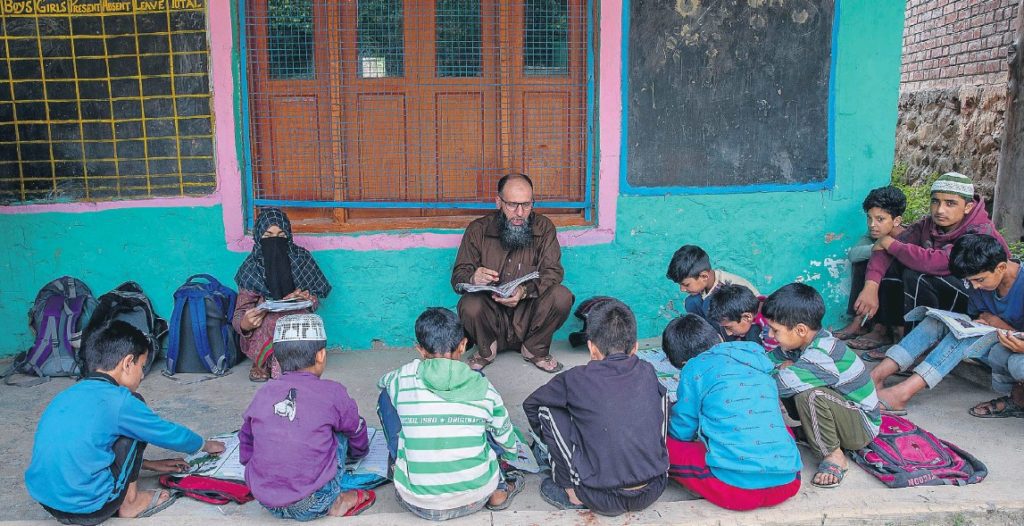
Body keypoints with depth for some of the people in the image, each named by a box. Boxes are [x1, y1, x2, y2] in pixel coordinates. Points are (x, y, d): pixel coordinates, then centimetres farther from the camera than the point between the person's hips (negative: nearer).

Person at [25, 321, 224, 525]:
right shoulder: (118, 401, -11)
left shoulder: (67, 396, 11)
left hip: (44, 502, 8)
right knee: (133, 419, 4)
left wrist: (148, 464, 31)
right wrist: (206, 445, 23)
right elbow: (169, 434, 3)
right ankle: (130, 502, 11)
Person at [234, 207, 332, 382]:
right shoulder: (251, 268, -2)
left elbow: (315, 300, 6)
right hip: (262, 337, -1)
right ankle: (263, 361, -5)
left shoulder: (301, 258, 0)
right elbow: (239, 316, -3)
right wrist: (246, 323, -27)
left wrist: (306, 299, -19)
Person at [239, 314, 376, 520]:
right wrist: (360, 451, 37)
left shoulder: (263, 394, 4)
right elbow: (357, 433, 14)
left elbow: (245, 451, 14)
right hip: (311, 506, -4)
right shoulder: (332, 393, -4)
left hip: (265, 503, 5)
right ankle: (335, 503, 6)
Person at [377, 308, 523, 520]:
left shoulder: (402, 380, -8)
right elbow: (507, 444, 6)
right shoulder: (483, 388, -7)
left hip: (418, 504, 0)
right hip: (476, 497, 1)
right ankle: (498, 489, 22)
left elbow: (382, 381, 18)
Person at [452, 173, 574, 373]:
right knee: (469, 306, -32)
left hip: (528, 311, 1)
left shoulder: (544, 227, -2)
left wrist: (525, 290, -31)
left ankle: (534, 349, 1)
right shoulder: (478, 230, -4)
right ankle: (486, 350, 2)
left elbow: (553, 272, -11)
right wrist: (473, 278, -31)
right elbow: (458, 276, -5)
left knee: (561, 296, -26)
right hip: (491, 314, 0)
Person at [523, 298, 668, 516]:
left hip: (604, 500, -4)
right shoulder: (648, 372, 2)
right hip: (653, 491, 4)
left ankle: (572, 494, 13)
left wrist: (551, 438, 30)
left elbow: (530, 404, 11)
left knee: (546, 409, 6)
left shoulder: (577, 379, -7)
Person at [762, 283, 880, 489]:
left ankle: (833, 456, -13)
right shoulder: (805, 340, -6)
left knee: (808, 394, -33)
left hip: (862, 427, -8)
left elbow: (778, 385, -36)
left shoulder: (821, 356, -32)